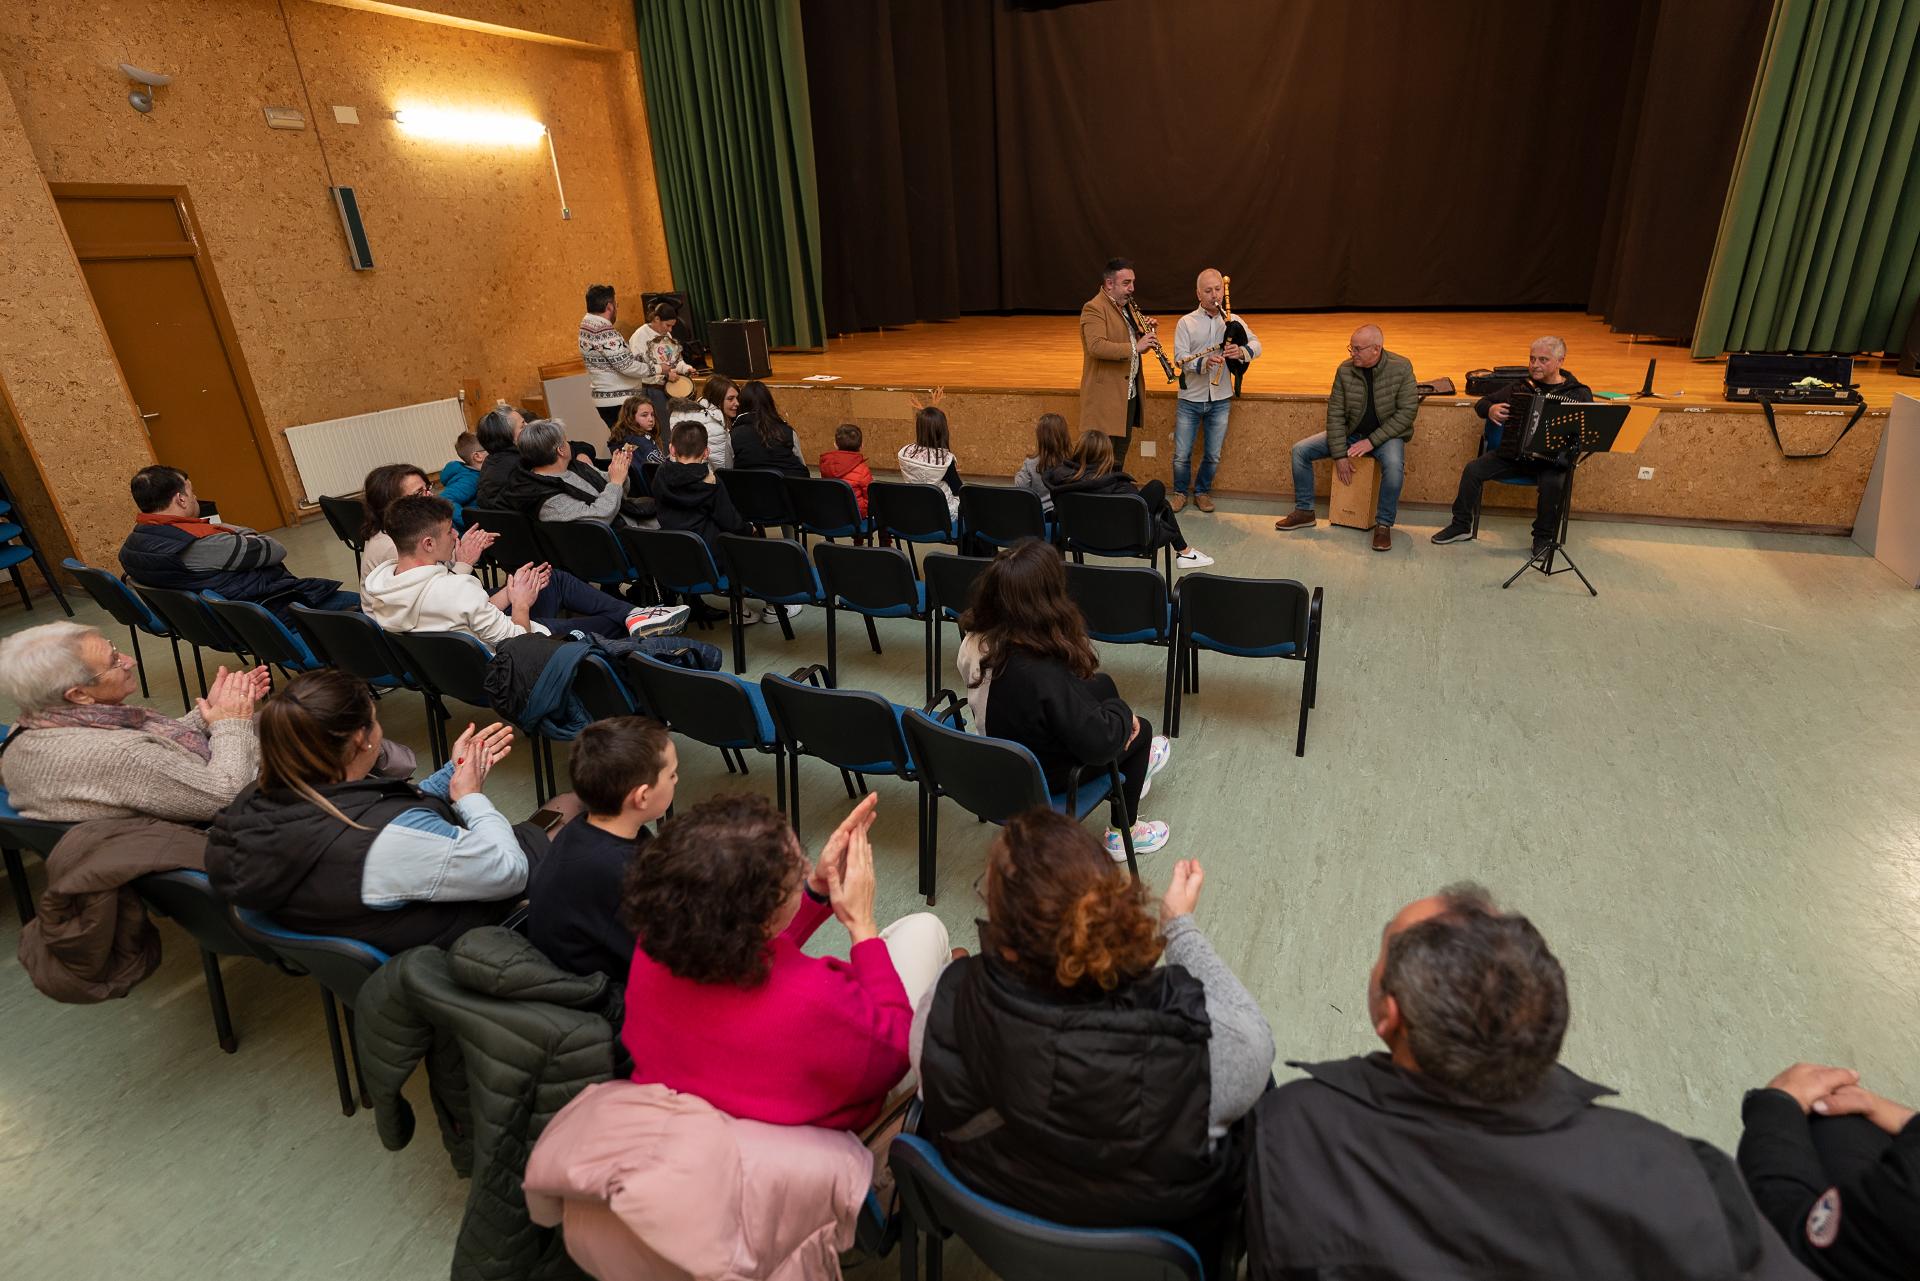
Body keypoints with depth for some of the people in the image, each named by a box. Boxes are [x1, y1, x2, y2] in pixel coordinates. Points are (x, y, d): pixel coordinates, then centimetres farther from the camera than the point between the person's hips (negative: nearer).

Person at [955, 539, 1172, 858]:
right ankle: (1122, 834, 34)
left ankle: (1132, 766, 48)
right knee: (1141, 729, 16)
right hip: (1040, 777, -6)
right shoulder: (1045, 675, -40)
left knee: (1100, 684, 21)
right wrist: (1123, 712, -11)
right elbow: (1098, 743, -31)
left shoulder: (977, 641, -18)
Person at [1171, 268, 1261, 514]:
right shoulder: (1186, 323, -3)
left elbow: (1256, 345, -1)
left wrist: (1242, 352, -24)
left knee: (1213, 456, 9)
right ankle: (1180, 493, 24)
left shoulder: (1233, 321, 4)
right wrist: (1204, 363, -31)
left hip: (1220, 400, 2)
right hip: (1190, 399, -2)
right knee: (1181, 454, 2)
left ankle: (1202, 492, 29)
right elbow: (1180, 358, -13)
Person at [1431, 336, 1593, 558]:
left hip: (1551, 459, -3)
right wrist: (1490, 409, -8)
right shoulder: (1520, 387, 10)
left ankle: (1544, 538, -10)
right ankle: (1461, 526, -2)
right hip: (1512, 453, 3)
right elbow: (1481, 403, 15)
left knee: (1553, 483, -33)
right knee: (1472, 470, -17)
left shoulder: (1579, 393, 2)